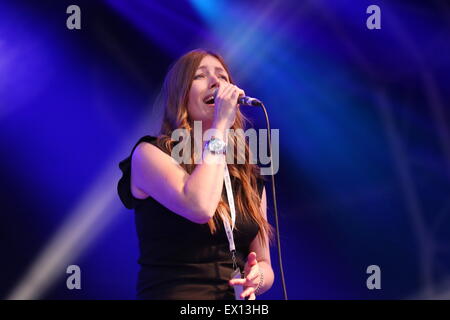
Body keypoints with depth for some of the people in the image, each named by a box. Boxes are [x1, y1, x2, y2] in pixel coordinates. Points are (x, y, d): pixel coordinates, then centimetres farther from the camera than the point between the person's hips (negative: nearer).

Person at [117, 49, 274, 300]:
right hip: (176, 292, -4)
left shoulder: (250, 176, 15)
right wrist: (220, 126, -9)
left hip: (236, 297, 5)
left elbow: (264, 265, 19)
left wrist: (256, 277, -4)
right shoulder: (150, 154, 1)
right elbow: (199, 207, -18)